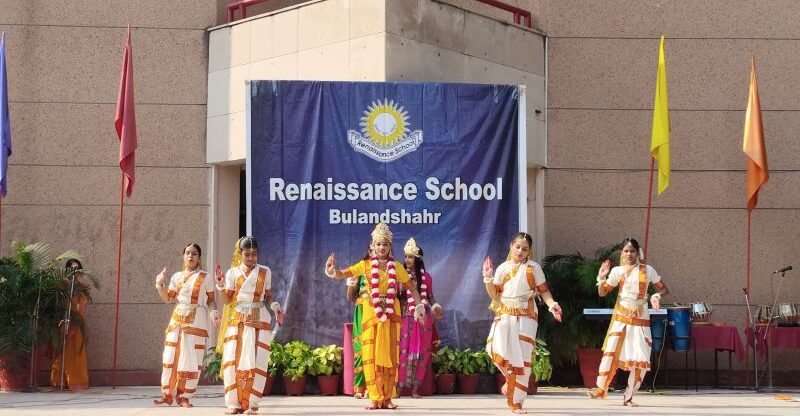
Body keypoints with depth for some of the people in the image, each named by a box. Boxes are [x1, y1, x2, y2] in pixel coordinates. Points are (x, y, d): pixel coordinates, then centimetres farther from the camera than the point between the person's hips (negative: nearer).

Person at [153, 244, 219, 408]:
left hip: (196, 320, -3)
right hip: (177, 318, 3)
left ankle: (184, 396, 5)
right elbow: (168, 298, 12)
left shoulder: (205, 278, 0)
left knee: (191, 357, -4)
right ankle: (167, 394, 10)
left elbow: (210, 299, 3)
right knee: (171, 356, 2)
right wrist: (160, 285, -3)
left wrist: (213, 312, -15)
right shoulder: (177, 276, 10)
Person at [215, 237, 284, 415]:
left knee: (255, 362, -5)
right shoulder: (233, 272, 4)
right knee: (233, 361, -6)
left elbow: (268, 297, 13)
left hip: (259, 321, 0)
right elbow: (227, 300, 3)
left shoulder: (265, 272, 6)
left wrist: (275, 306, -7)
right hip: (237, 321, 0)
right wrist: (220, 284, -12)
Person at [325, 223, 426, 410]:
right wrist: (331, 272, -25)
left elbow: (412, 288, 11)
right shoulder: (366, 265, 2)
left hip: (391, 314, 1)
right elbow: (343, 274, -5)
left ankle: (387, 397, 7)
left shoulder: (397, 267, 5)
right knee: (371, 354, -4)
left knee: (389, 354, 1)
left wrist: (419, 307, 1)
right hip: (371, 313, -1)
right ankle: (375, 398, 0)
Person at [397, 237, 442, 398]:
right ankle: (398, 386, -5)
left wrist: (435, 307, 0)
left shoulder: (426, 277, 9)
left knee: (421, 352, 2)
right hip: (406, 317, -2)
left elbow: (430, 296, 15)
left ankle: (415, 388, 7)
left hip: (423, 318, 3)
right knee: (403, 350, -9)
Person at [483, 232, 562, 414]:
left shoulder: (534, 268, 2)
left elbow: (544, 291, 1)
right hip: (505, 315, 1)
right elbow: (494, 294, 7)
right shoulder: (503, 268, 8)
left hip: (526, 316, -1)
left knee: (522, 358, -4)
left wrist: (552, 304, -16)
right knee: (495, 348, -20)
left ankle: (516, 401, 7)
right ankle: (511, 377, 12)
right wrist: (488, 279, -8)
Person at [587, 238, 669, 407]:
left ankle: (628, 397, 8)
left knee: (641, 359, -3)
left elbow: (664, 289, 5)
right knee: (611, 351, -10)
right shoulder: (617, 271, 2)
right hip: (620, 317, 0)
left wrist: (657, 296, -17)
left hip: (640, 319, 0)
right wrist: (601, 277, -13)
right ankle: (601, 389, 3)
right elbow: (602, 292, 5)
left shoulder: (647, 270, 1)